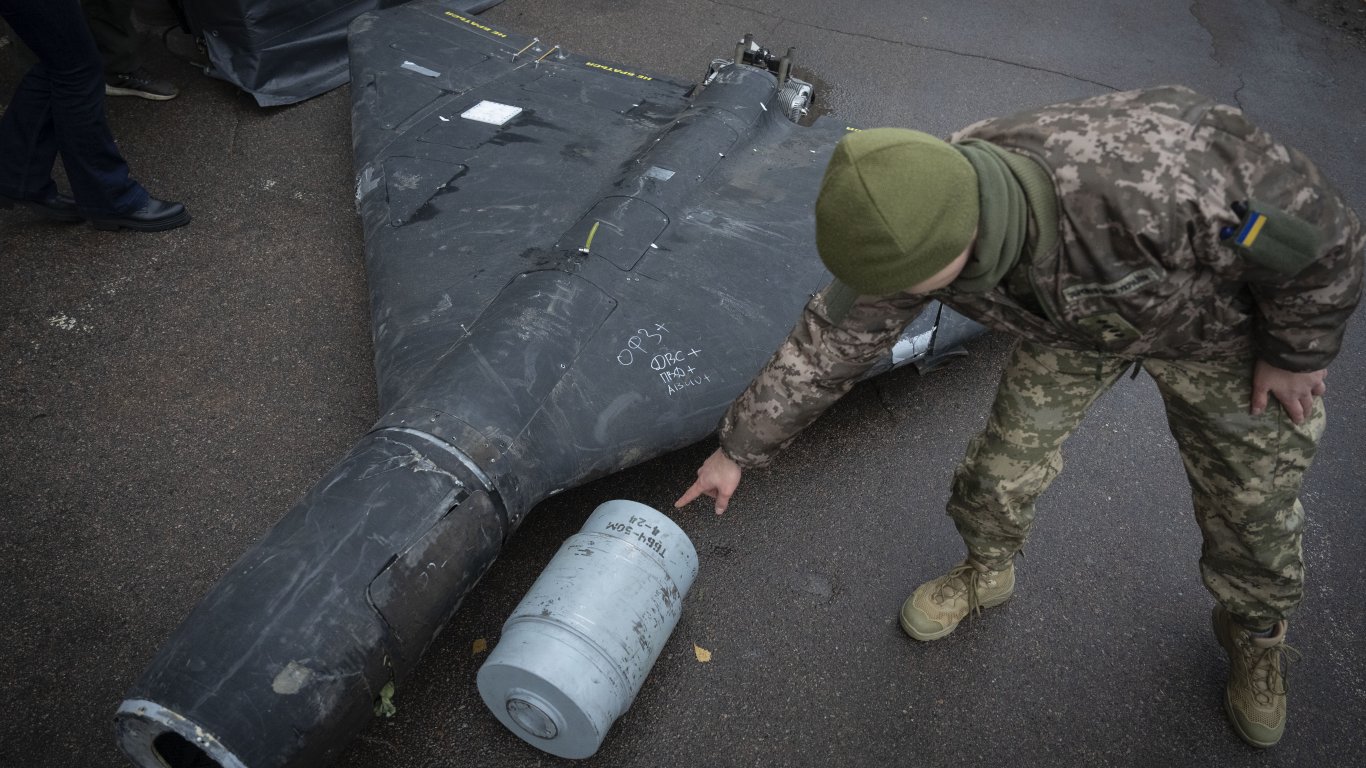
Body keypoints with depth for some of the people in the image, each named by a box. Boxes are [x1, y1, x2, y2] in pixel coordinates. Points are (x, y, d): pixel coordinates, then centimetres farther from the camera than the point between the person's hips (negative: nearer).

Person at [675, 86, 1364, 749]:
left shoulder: (1153, 183, -48)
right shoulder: (913, 224, -32)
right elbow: (828, 342, -19)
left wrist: (1298, 352, -12)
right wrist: (738, 450, -11)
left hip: (1219, 317, -2)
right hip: (1074, 317, 3)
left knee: (1250, 497, 8)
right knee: (1007, 458, 3)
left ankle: (1256, 633, 40)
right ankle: (985, 573, 35)